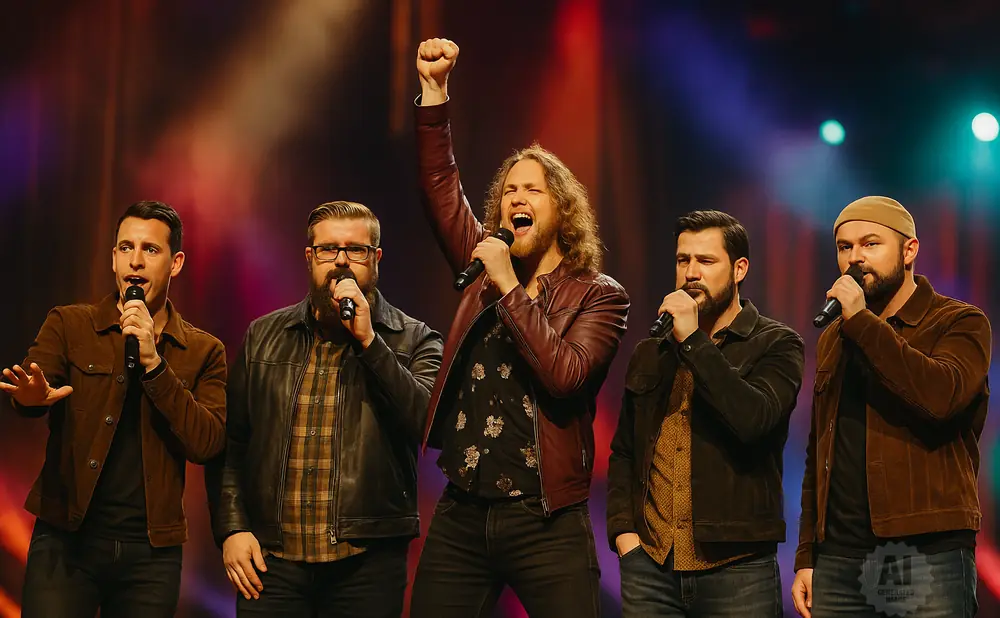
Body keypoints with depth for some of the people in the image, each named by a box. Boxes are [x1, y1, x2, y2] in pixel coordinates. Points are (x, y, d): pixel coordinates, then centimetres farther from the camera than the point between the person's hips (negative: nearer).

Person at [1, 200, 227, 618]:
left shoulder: (204, 352, 6)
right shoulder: (68, 325, 5)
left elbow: (207, 444, -6)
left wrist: (153, 363, -15)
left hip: (152, 551, 1)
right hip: (66, 537, -1)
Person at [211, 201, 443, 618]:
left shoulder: (414, 341, 5)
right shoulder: (263, 336, 12)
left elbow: (431, 423, -12)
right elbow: (231, 443, 12)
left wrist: (368, 341, -14)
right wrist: (232, 528, 1)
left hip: (368, 562, -2)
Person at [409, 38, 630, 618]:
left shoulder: (598, 295, -1)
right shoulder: (485, 269, 12)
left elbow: (565, 375, -18)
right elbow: (441, 186, 6)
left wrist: (510, 286, -16)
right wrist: (434, 88, -1)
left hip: (546, 523, -4)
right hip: (460, 515, 4)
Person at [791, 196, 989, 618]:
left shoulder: (960, 323, -1)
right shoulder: (832, 339, 16)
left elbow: (940, 397, -22)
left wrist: (861, 322, -16)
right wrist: (806, 558, 14)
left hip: (926, 557, -5)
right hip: (837, 560, 5)